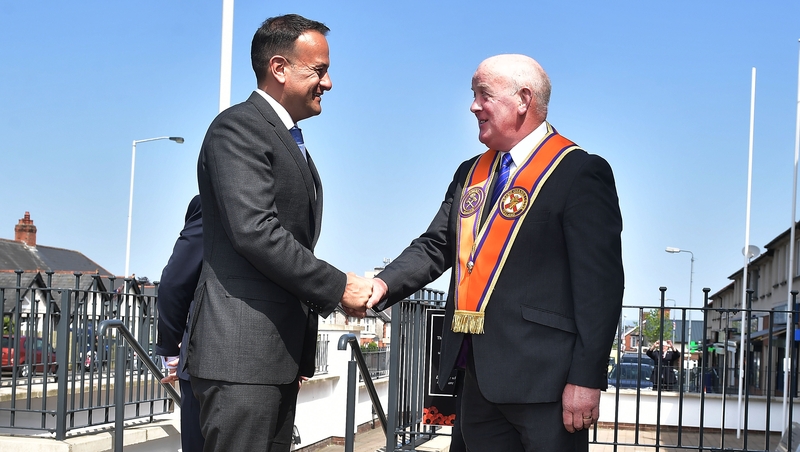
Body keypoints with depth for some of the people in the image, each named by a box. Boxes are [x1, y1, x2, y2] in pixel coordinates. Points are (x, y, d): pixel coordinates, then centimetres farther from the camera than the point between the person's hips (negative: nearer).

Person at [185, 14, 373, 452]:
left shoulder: (292, 143, 22)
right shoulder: (239, 127, -8)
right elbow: (254, 231, -20)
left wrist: (301, 355, 17)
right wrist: (339, 286, -13)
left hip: (281, 353, 9)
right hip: (241, 350, -9)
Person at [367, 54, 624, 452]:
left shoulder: (579, 174, -8)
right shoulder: (470, 174, 17)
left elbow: (600, 283, -13)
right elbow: (435, 247, 13)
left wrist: (586, 378, -17)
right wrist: (384, 284, -7)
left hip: (543, 380, -7)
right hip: (480, 377, 7)